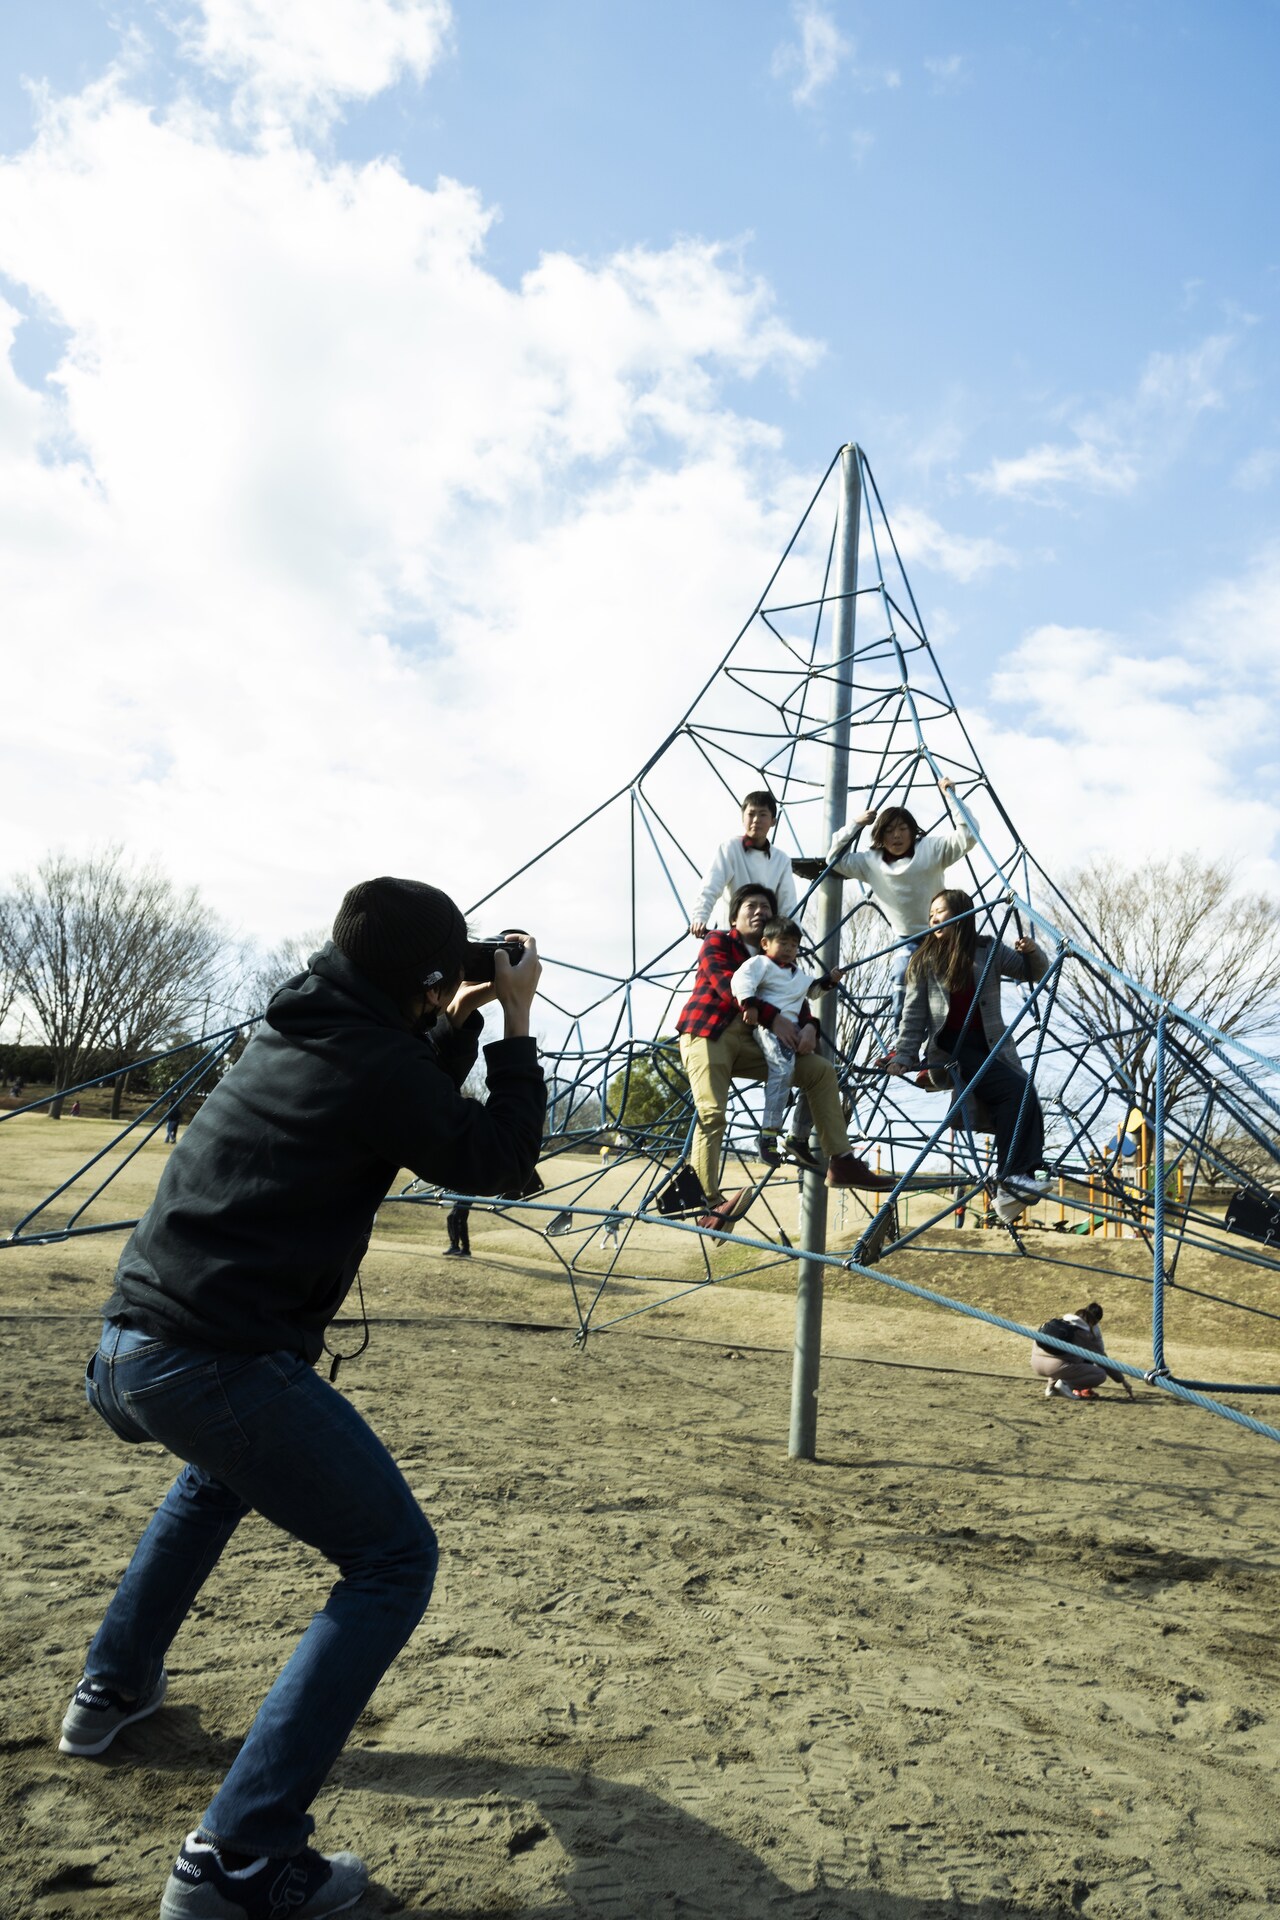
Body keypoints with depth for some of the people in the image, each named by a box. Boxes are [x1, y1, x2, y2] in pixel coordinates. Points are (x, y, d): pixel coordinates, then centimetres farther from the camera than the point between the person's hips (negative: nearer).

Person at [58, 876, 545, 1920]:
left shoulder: (294, 1031, 12)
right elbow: (499, 1157, -3)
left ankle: (113, 1687, 50)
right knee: (394, 1561, 2)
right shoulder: (373, 1064, -14)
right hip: (222, 1365, -9)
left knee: (226, 1468, 40)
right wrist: (517, 1025, 3)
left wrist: (459, 1026, 20)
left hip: (127, 1345, 10)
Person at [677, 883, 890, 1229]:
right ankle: (709, 1203, -25)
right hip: (707, 1033, -6)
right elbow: (728, 986, -15)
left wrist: (809, 1027, -14)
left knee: (821, 1071, -2)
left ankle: (842, 1162, -5)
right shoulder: (718, 942, 3)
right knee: (711, 1113, -24)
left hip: (748, 1042, 6)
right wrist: (773, 1018, -23)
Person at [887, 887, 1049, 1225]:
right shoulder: (925, 959, 6)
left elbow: (1034, 973, 18)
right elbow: (914, 1014, 6)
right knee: (1016, 1089, -27)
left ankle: (1011, 1183, -28)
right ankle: (1012, 1177, -27)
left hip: (990, 1046, 3)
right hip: (950, 1049, -3)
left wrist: (1032, 953, -4)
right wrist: (903, 1057, -1)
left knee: (1021, 1094, -26)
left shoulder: (990, 951, 9)